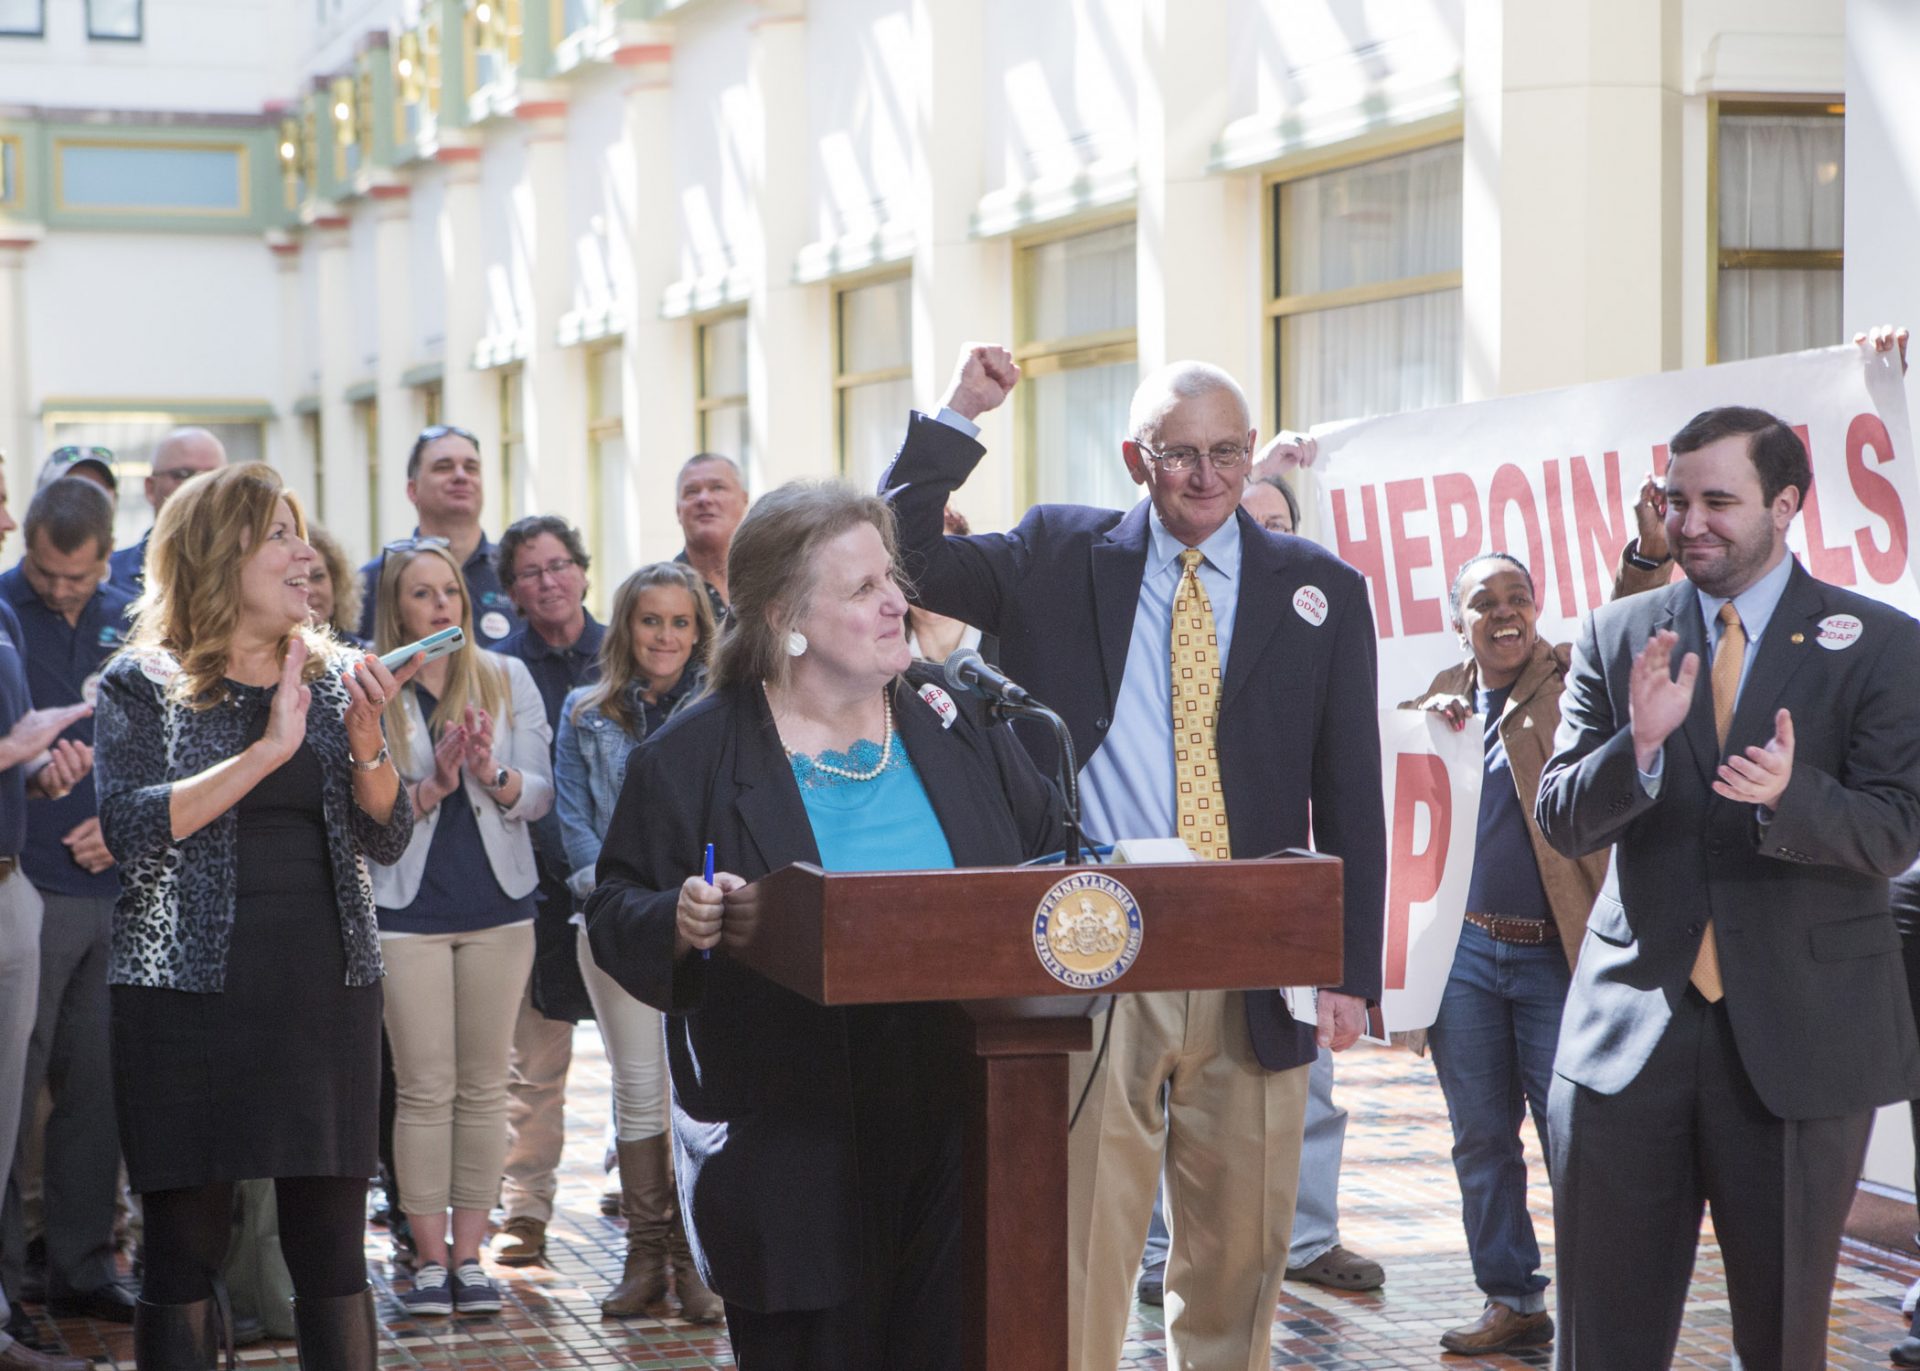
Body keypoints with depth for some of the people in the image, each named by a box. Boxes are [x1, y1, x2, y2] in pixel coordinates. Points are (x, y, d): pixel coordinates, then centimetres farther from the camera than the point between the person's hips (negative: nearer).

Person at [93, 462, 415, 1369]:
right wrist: (267, 750, -18)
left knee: (333, 1256, 2)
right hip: (188, 990, -3)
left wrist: (366, 740, -11)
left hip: (326, 988, 3)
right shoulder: (143, 683, 0)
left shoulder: (332, 675, 12)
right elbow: (131, 828, -15)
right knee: (183, 1256, 1)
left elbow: (386, 840, 7)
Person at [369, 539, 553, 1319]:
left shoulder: (506, 678, 6)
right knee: (425, 1088, -1)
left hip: (497, 904, 2)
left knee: (484, 1086, 4)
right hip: (406, 908, -2)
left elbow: (540, 795, 3)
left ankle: (469, 1255, 10)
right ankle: (429, 1258, 7)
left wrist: (493, 775, -16)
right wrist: (433, 785, -20)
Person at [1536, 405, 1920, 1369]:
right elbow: (1561, 821, 1)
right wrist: (1639, 744, -19)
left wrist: (1792, 793, -29)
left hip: (1800, 1033, -2)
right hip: (1629, 1030, 2)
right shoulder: (1615, 638, 6)